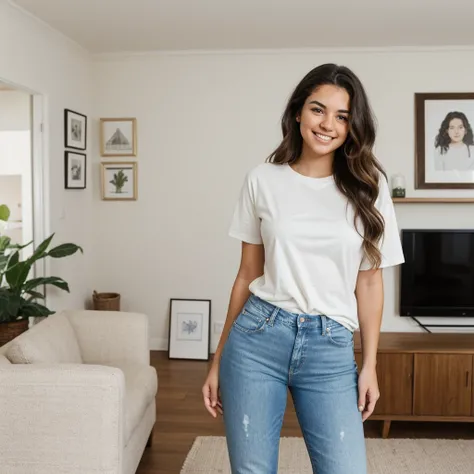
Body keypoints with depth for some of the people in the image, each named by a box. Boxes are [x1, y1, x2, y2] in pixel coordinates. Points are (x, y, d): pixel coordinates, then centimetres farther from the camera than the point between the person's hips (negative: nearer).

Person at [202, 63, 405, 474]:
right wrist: (219, 360, 8)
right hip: (257, 337, 0)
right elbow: (248, 274, 6)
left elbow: (369, 281, 6)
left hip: (331, 348, 0)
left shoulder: (368, 186, 2)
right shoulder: (262, 180, 2)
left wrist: (370, 364, 5)